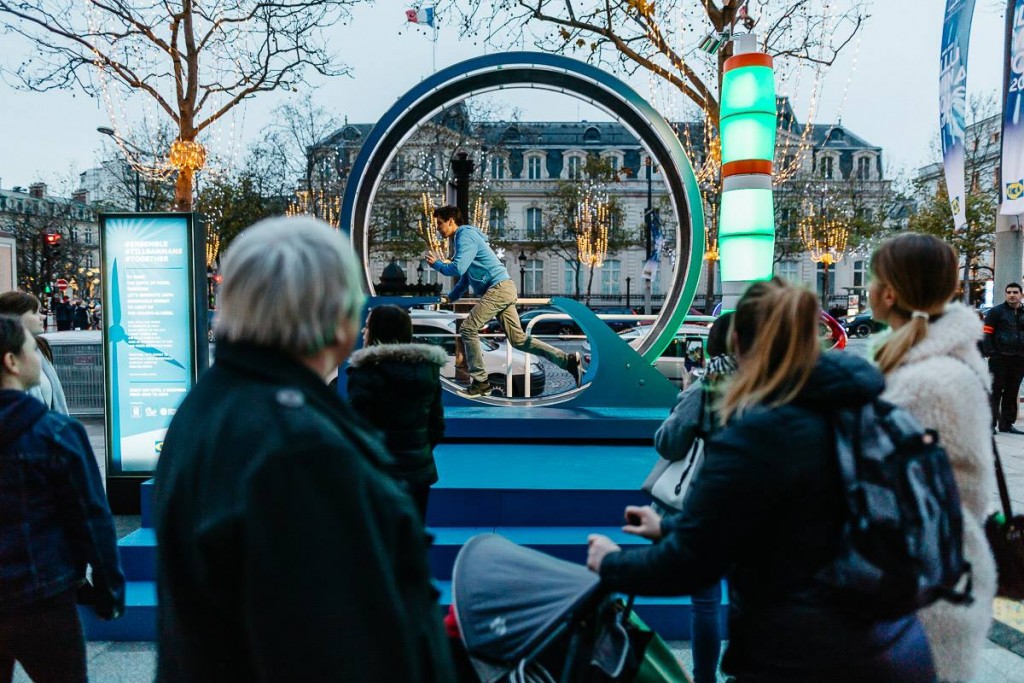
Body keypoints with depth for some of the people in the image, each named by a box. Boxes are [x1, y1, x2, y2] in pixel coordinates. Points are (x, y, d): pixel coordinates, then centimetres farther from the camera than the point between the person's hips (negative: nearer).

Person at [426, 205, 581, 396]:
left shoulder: (465, 235, -6)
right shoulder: (463, 238, 25)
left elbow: (458, 268, -18)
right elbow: (465, 276, 32)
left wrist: (437, 264, -1)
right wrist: (450, 298, 28)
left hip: (498, 288, -10)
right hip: (502, 290, 10)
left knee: (468, 329, -10)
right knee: (518, 339, 6)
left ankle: (480, 382, -6)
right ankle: (568, 360, 4)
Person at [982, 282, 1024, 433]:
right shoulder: (996, 312, -1)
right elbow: (986, 334, -6)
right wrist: (990, 353, -14)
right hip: (999, 358, -5)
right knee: (995, 391, -5)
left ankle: (1006, 423, 17)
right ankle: (990, 423, -2)